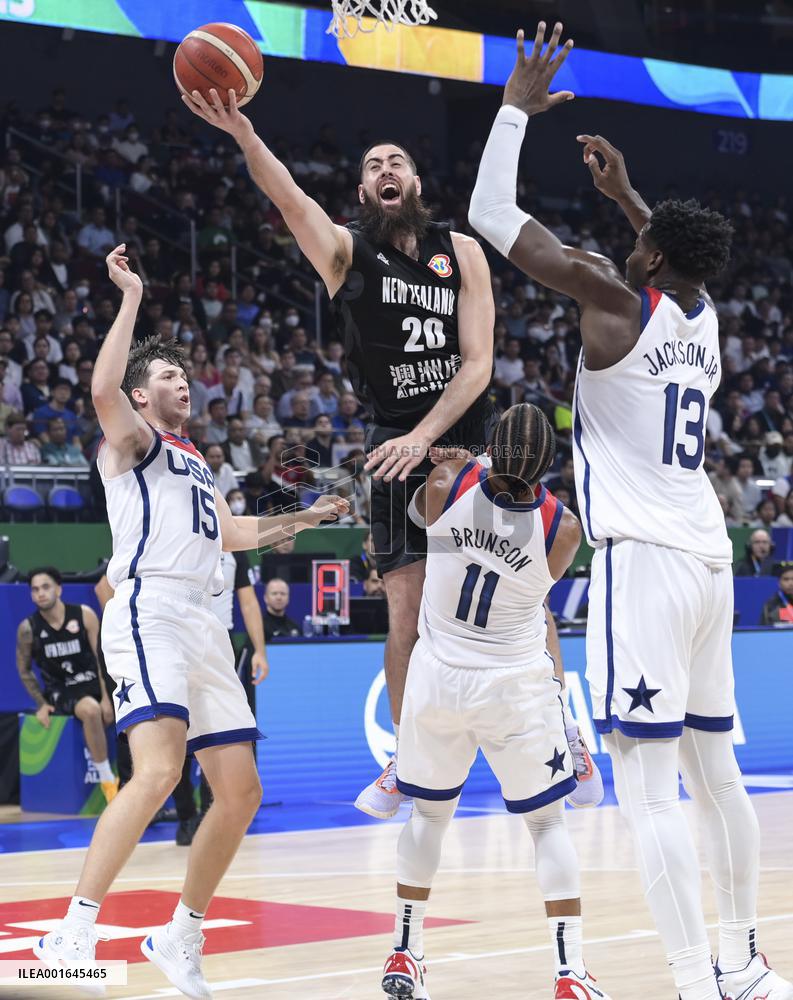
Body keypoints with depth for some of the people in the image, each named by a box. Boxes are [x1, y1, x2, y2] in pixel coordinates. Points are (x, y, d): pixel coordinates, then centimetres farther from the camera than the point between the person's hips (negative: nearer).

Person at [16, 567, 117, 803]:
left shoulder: (84, 615, -4)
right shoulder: (28, 628, -4)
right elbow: (24, 670, 8)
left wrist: (106, 697, -12)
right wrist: (41, 703, -4)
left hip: (94, 685, 3)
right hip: (60, 693, -3)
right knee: (91, 709, -36)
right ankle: (107, 781, -30)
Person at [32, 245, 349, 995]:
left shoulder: (194, 462, 29)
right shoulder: (132, 441, 6)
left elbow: (231, 534, 43)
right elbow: (103, 387, -17)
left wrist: (306, 518, 42)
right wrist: (131, 298, -14)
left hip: (203, 623, 9)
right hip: (150, 611, -9)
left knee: (240, 792, 5)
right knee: (158, 771, -27)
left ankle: (181, 936, 17)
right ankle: (72, 934, -28)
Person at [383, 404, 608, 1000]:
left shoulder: (448, 486, -15)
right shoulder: (564, 529, -16)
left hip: (438, 678, 2)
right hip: (518, 685, -2)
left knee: (429, 811, 21)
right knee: (547, 821, 10)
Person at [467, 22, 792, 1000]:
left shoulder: (617, 303, -8)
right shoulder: (703, 316, 11)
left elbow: (492, 217, -7)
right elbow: (681, 260, 38)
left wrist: (516, 107, 3)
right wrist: (626, 193, 39)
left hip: (643, 557, -8)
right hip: (708, 558, 8)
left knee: (646, 789, -10)